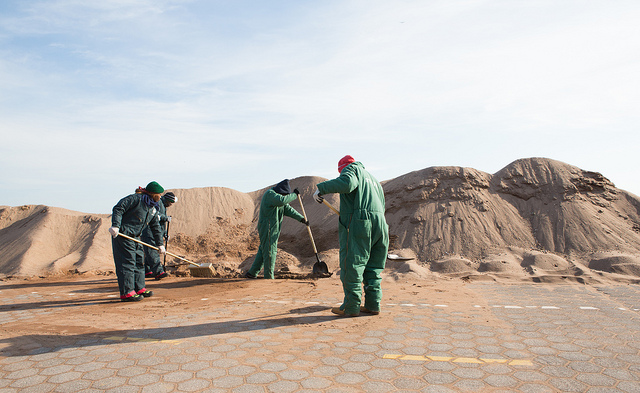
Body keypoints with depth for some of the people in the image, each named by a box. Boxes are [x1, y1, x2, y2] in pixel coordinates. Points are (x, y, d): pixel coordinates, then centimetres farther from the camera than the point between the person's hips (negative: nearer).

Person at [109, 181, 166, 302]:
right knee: (127, 263, -8)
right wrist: (115, 226, -28)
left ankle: (139, 288, 23)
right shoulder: (136, 198, -13)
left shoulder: (154, 208, 12)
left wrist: (160, 244, 15)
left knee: (139, 261, 12)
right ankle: (126, 293, -3)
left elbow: (155, 227, 18)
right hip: (122, 234, -9)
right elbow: (118, 208, -17)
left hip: (135, 237, 9)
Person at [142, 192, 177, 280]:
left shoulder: (163, 206, 25)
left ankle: (146, 272, 18)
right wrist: (165, 218, -15)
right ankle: (158, 271, -20)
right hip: (148, 231, -11)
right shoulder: (157, 202, -7)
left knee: (151, 252, 12)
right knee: (153, 252, -14)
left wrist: (165, 233, 22)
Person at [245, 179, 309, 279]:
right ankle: (269, 277, 1)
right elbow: (282, 200, -34)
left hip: (273, 229, 10)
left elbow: (287, 209, 10)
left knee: (263, 251, 16)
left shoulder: (277, 195, 15)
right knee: (269, 252, -5)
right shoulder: (270, 194, -15)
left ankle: (252, 273, 25)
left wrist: (301, 218, 1)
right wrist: (294, 195, -21)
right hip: (267, 228, -10)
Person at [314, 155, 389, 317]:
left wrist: (321, 188, -13)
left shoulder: (352, 168, 7)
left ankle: (351, 307, -1)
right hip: (380, 224, 8)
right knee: (372, 268, 13)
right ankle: (373, 304, 15)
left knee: (351, 267, -3)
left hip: (358, 222, -8)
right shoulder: (374, 180, 31)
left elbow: (347, 182, -18)